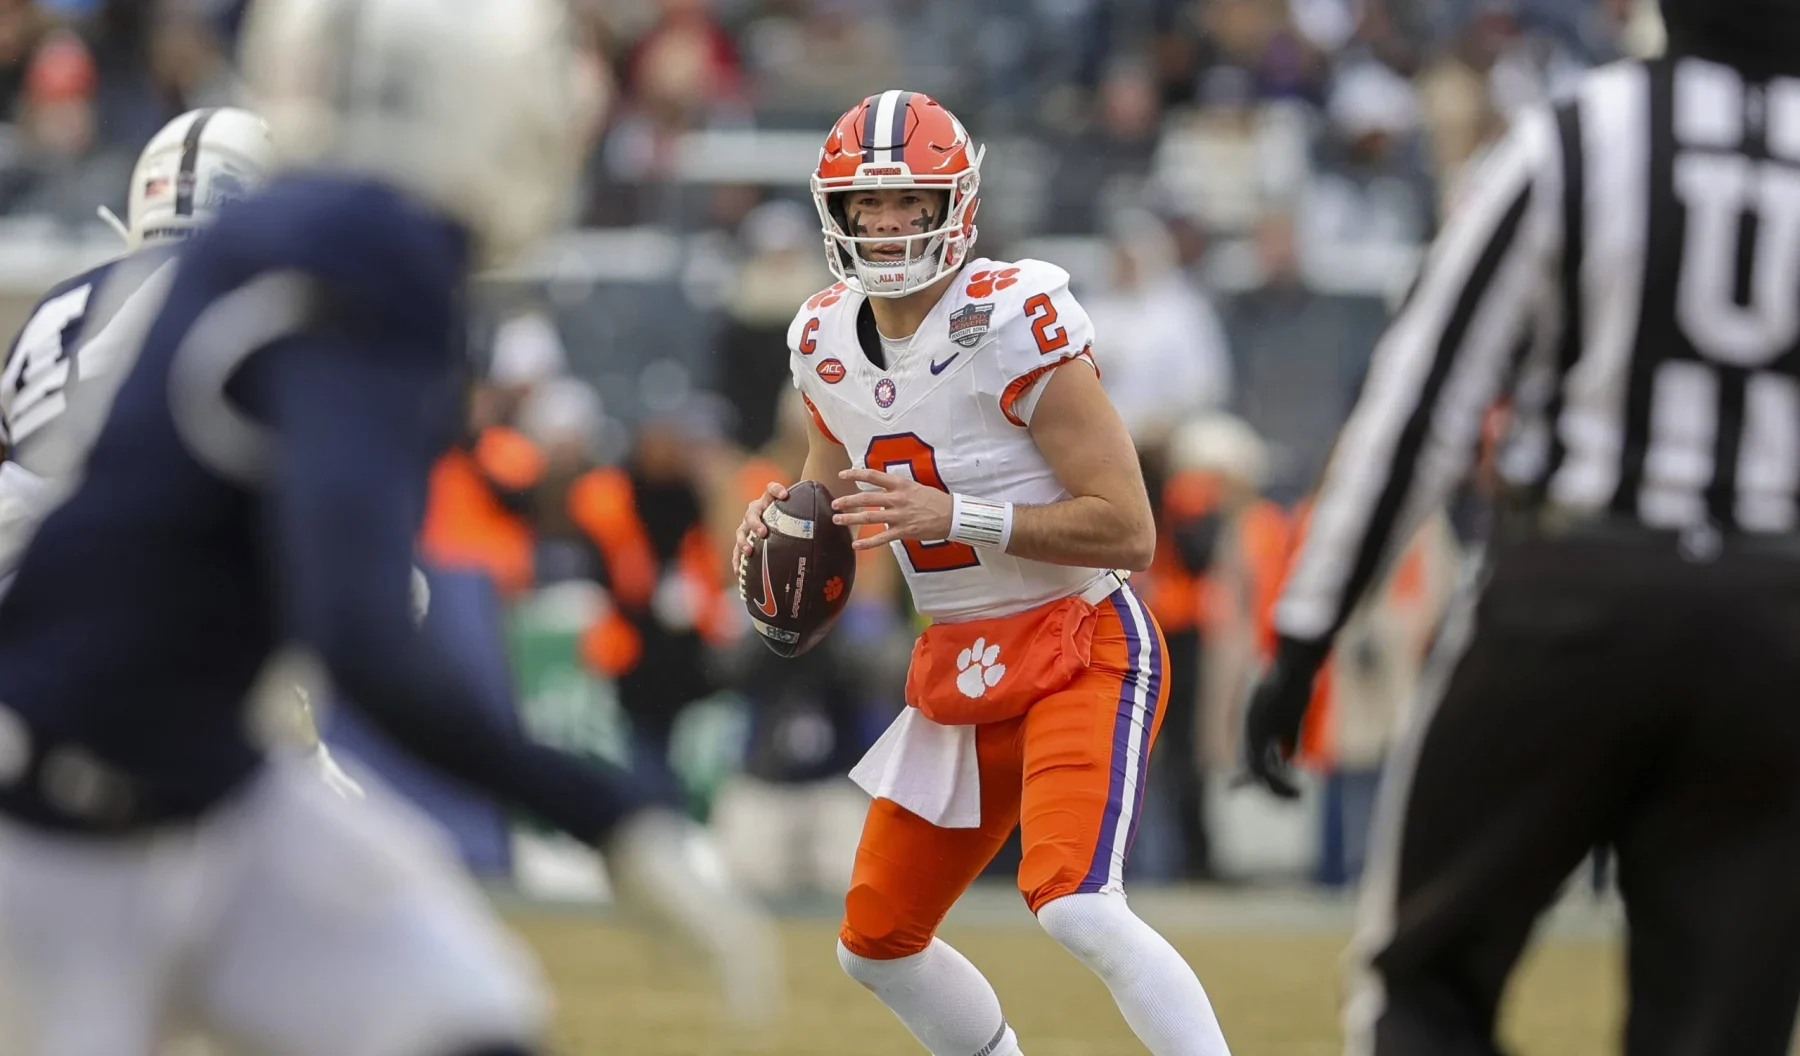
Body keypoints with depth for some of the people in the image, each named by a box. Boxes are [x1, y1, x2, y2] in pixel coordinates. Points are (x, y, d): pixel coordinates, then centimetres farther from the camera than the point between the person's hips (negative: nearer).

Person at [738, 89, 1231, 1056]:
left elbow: (1129, 531, -21)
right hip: (955, 673, 8)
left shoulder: (1009, 323, -19)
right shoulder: (826, 342, 3)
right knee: (875, 946, 13)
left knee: (1074, 907, -28)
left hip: (1080, 653, -8)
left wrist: (955, 516, -28)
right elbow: (835, 503, 21)